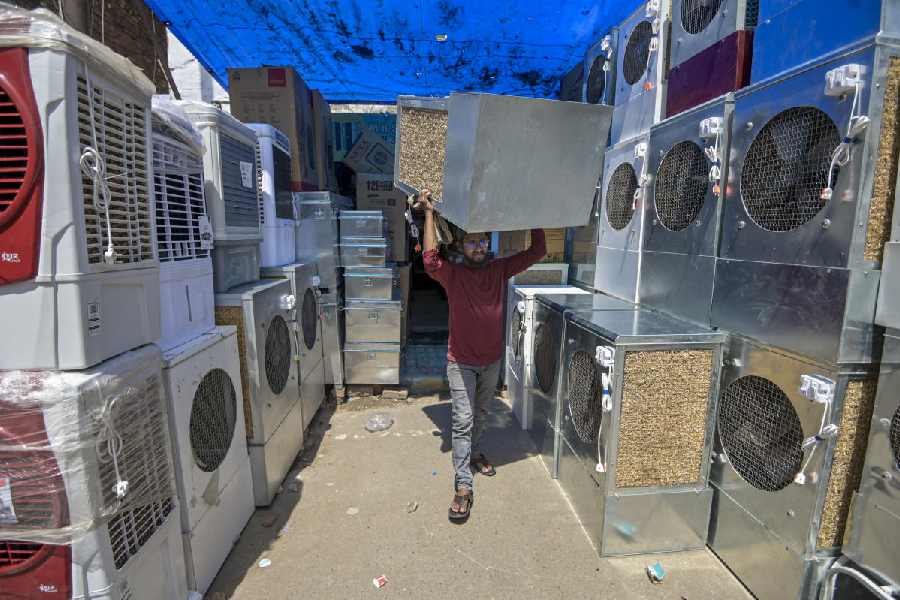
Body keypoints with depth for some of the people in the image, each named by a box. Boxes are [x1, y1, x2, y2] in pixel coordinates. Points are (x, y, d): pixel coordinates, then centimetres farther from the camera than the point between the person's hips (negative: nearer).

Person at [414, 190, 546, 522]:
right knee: (463, 420, -4)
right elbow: (430, 260, -34)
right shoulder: (453, 274, -14)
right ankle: (463, 486, 5)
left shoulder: (500, 269, -3)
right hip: (461, 362, -4)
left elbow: (537, 251, -3)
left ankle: (474, 452, 48)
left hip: (492, 360, 4)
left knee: (481, 413, 23)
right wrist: (429, 213, -30)